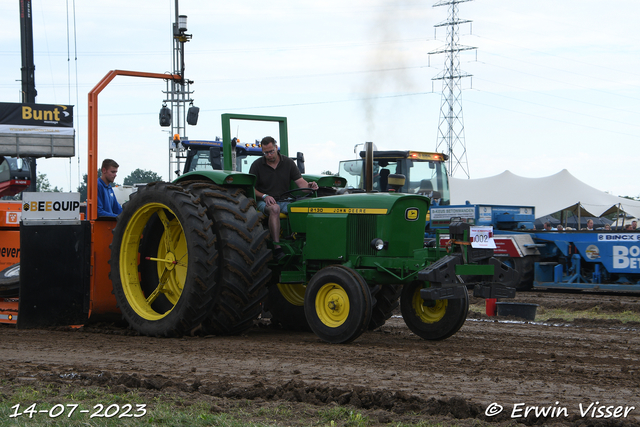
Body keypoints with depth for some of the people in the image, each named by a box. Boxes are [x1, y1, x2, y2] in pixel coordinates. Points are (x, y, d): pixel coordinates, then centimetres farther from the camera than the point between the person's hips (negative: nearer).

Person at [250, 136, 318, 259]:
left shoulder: (288, 163, 8)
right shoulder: (257, 165, 2)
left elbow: (300, 181, 1)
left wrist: (308, 186, -22)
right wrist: (264, 196, -17)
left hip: (284, 200, 3)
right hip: (264, 202, -3)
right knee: (274, 208, -39)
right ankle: (277, 248, -45)